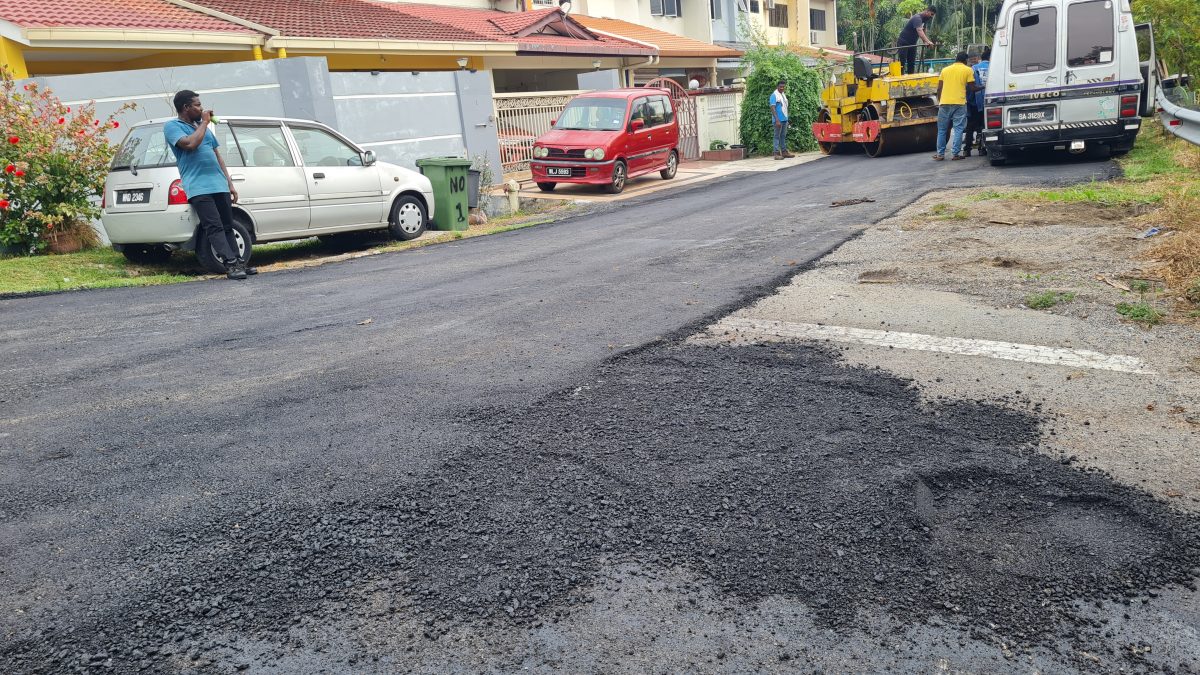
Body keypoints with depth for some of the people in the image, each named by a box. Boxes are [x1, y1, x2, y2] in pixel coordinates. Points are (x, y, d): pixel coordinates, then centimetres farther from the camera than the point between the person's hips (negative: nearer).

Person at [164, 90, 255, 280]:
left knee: (227, 227, 6)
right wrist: (204, 122, -5)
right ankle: (231, 264, -23)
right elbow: (190, 144, -18)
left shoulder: (203, 127, 24)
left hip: (219, 185, 7)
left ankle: (239, 263, 6)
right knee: (215, 227, -16)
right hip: (198, 187, -7)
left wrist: (230, 184, 18)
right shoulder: (172, 126, 2)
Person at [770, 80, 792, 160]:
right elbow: (772, 108, -17)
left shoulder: (784, 94, 14)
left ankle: (784, 151, 17)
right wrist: (777, 120, -23)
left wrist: (787, 119, 16)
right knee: (777, 136, -4)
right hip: (779, 119, -8)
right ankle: (777, 153, -3)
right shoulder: (774, 95, -10)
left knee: (783, 136, 12)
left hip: (785, 119, 8)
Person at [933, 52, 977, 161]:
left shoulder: (945, 70, 12)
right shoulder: (968, 70, 3)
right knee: (958, 129, 1)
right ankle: (955, 153, -3)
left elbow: (939, 88, 10)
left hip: (944, 103, 3)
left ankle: (940, 154, 8)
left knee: (942, 130, 9)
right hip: (959, 103, -3)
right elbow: (972, 88, 1)